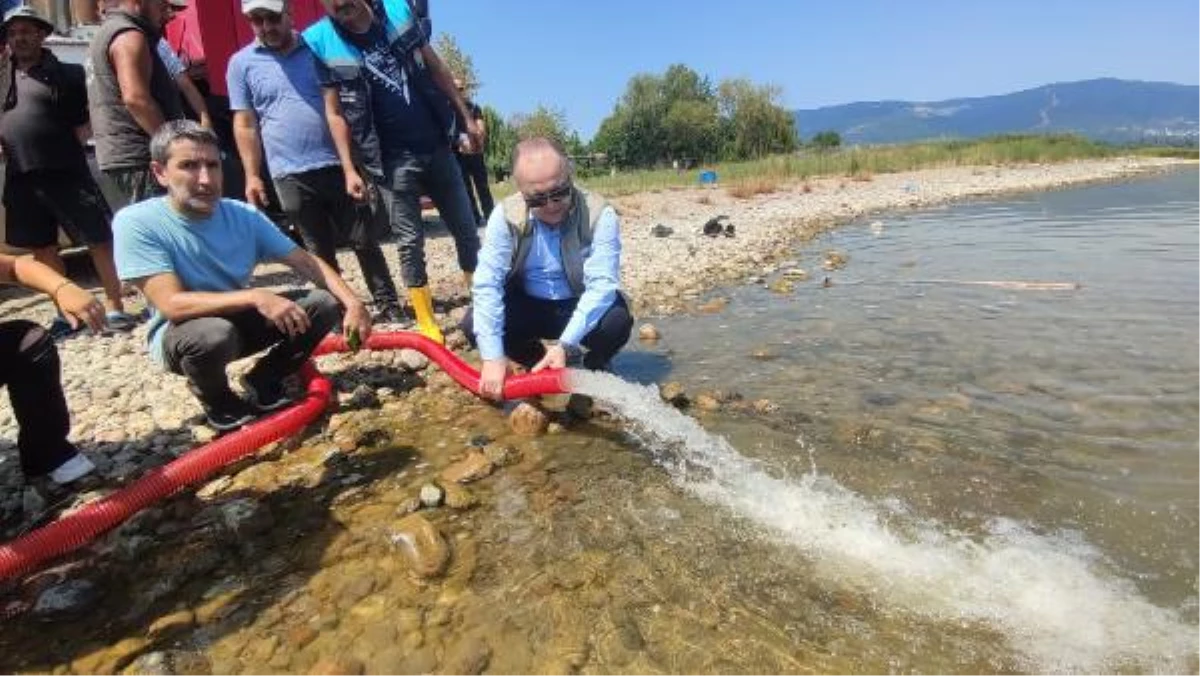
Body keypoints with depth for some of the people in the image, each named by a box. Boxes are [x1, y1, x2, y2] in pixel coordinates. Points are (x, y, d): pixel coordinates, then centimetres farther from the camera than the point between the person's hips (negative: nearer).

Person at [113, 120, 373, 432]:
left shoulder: (244, 215, -11)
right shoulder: (136, 222, -21)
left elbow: (308, 262, -10)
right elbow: (172, 304, -29)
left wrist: (352, 302, -25)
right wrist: (254, 297, -39)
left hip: (240, 319, 4)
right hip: (179, 334, -4)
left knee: (326, 304, -14)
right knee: (214, 333, -39)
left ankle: (263, 383, 7)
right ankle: (220, 404, -3)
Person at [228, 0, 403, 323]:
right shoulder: (242, 63, 6)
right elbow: (245, 124, 6)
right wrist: (252, 175, -1)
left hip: (337, 165, 0)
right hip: (290, 175, 0)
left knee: (365, 241, 3)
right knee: (320, 251, 6)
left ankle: (388, 305, 12)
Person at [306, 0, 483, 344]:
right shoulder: (319, 42, -3)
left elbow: (434, 67, 10)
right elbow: (335, 112, 0)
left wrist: (466, 117, 9)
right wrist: (349, 168, -6)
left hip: (437, 145, 3)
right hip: (394, 159, -3)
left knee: (466, 228, 8)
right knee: (409, 242, 0)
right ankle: (427, 324, 11)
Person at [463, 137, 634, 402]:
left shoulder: (599, 215, -22)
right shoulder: (506, 216, -16)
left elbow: (602, 285, -29)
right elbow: (487, 283, -21)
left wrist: (565, 345, -40)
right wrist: (493, 356, -31)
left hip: (581, 307, -2)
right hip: (526, 306, 2)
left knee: (617, 321, -33)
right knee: (473, 324, -22)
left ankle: (595, 367, 3)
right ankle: (538, 364, 6)